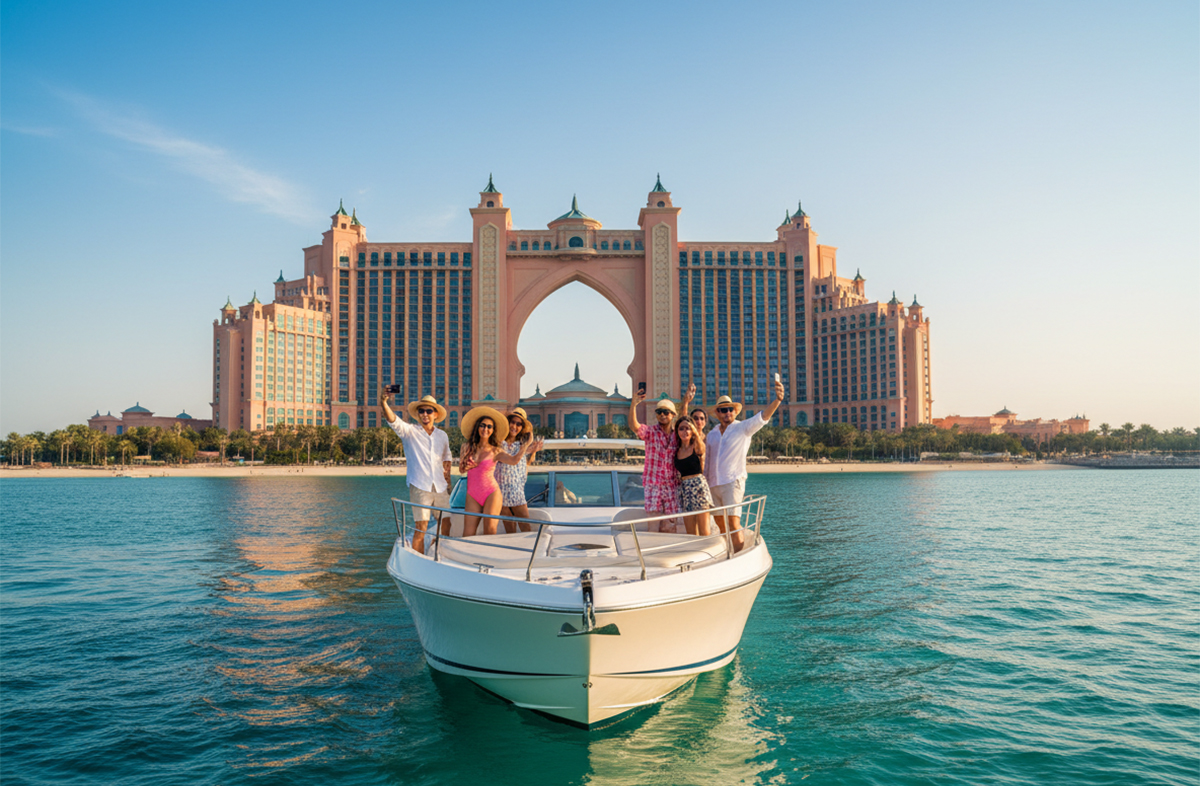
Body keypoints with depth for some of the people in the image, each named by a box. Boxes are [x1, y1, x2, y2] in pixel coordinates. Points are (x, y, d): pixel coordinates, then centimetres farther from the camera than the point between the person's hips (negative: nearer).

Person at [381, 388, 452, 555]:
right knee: (420, 529, -6)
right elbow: (393, 421, -18)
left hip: (440, 487, 4)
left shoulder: (442, 435, 13)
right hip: (419, 486, -4)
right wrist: (384, 403, -36)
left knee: (446, 525, 6)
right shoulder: (410, 432, 0)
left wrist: (448, 478, 17)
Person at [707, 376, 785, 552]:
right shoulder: (711, 434, 15)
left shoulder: (743, 428, 0)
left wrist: (777, 400, -37)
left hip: (733, 482, -5)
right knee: (721, 526, 9)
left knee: (733, 523, -15)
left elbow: (762, 418, -18)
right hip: (713, 484, 5)